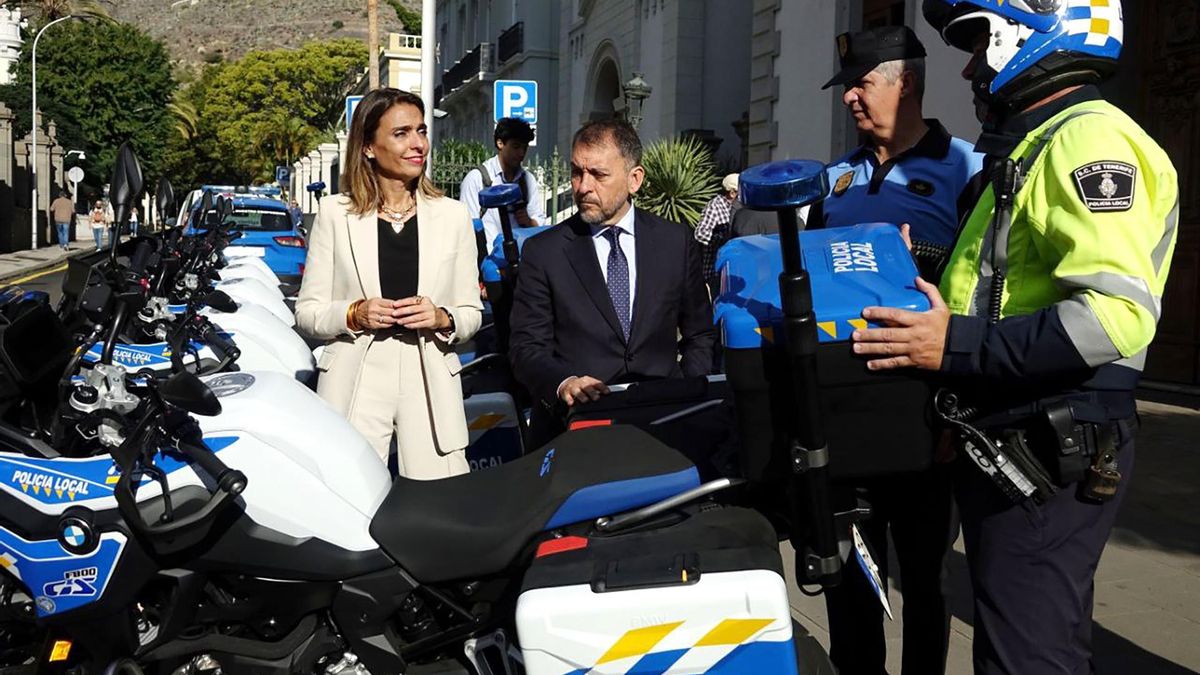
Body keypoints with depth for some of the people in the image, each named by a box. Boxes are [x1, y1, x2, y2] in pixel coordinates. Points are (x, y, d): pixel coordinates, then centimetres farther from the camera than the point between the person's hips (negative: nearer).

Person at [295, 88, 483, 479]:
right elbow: (306, 312, 8)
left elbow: (472, 312, 13)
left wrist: (442, 318, -8)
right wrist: (354, 314, -10)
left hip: (430, 382, 1)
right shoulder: (335, 213, 7)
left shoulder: (453, 216, 10)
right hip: (355, 384, -1)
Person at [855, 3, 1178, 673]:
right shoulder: (1033, 147, 20)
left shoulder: (1090, 138, -14)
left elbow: (1118, 312, -26)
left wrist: (959, 346, -25)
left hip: (1048, 452, -11)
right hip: (1011, 445, 11)